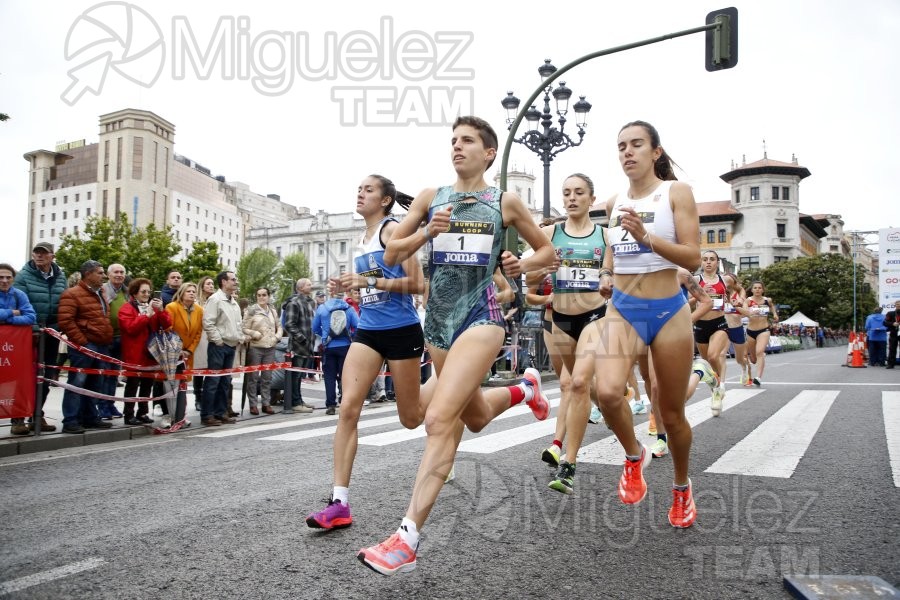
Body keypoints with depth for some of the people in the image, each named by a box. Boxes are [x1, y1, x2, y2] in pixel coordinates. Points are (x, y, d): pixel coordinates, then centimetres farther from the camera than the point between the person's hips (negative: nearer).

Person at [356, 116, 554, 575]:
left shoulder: (505, 202, 3)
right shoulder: (430, 198, 9)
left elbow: (547, 251, 14)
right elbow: (391, 255, 5)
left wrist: (521, 266, -7)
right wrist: (428, 232, -12)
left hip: (480, 316, -5)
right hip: (437, 319, 5)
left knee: (440, 419, -21)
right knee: (475, 419, 21)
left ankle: (407, 540, -17)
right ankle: (524, 388, 54)